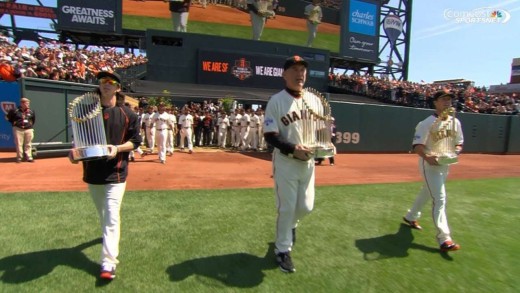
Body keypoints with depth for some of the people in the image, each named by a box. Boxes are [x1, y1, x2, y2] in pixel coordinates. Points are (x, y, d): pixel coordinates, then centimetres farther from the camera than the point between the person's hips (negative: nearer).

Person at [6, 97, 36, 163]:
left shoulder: (31, 111, 4)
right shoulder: (15, 111, -5)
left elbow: (34, 119, 21)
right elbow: (8, 117, 9)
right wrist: (13, 123, 7)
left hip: (29, 129, 2)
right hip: (18, 129, -2)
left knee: (28, 144, 4)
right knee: (19, 144, 0)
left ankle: (29, 157, 7)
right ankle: (19, 157, 8)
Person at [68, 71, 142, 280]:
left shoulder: (127, 114, -3)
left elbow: (135, 141, -2)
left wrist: (117, 148, -20)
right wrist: (74, 151, -10)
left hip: (116, 172, -4)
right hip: (92, 171, 4)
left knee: (112, 217, -8)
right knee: (102, 213, 21)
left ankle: (108, 263, -6)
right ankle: (108, 236, 49)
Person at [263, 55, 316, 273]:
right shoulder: (276, 101, -10)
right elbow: (269, 136, -14)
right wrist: (292, 149, -26)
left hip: (308, 162, 5)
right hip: (285, 163, -5)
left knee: (306, 206, 13)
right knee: (286, 207, 2)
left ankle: (290, 225, 47)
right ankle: (283, 250, 23)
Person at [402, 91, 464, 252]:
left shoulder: (455, 122, 7)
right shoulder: (427, 123, -13)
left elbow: (459, 143, 15)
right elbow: (417, 146, -17)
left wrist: (456, 151, -8)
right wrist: (427, 157, -36)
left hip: (445, 164, 7)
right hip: (430, 165, -7)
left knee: (427, 193, 20)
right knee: (440, 198, -13)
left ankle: (411, 217, 41)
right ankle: (444, 238, -11)